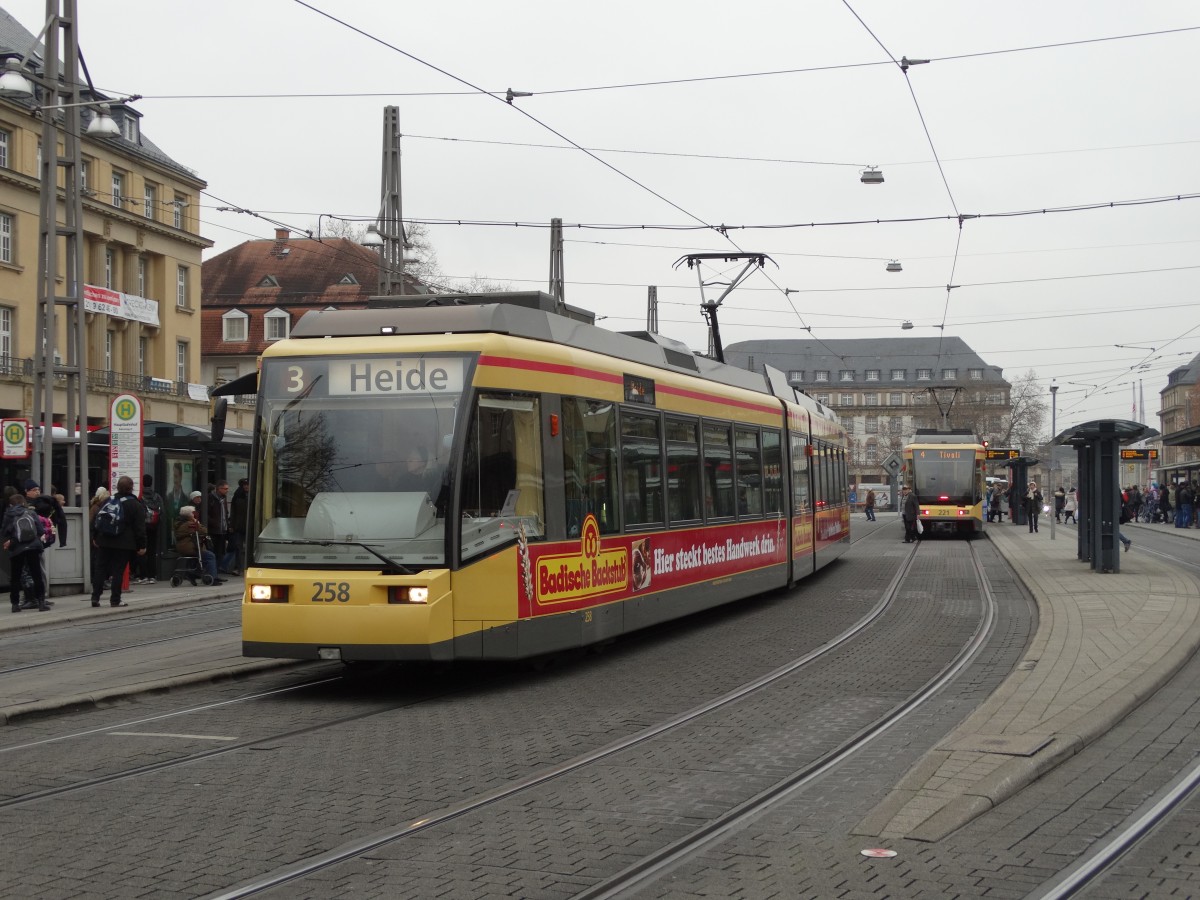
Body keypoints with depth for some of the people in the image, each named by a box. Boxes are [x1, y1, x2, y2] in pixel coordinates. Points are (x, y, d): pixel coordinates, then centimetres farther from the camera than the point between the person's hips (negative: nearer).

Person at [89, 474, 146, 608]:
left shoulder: (107, 501, 9)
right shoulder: (136, 505, -6)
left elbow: (95, 520, 12)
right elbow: (140, 528, -8)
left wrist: (95, 537, 20)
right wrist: (142, 546, -4)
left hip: (105, 542, 5)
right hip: (124, 544, -4)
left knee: (102, 569, 11)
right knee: (118, 571, -2)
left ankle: (95, 597, 8)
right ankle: (115, 599, -1)